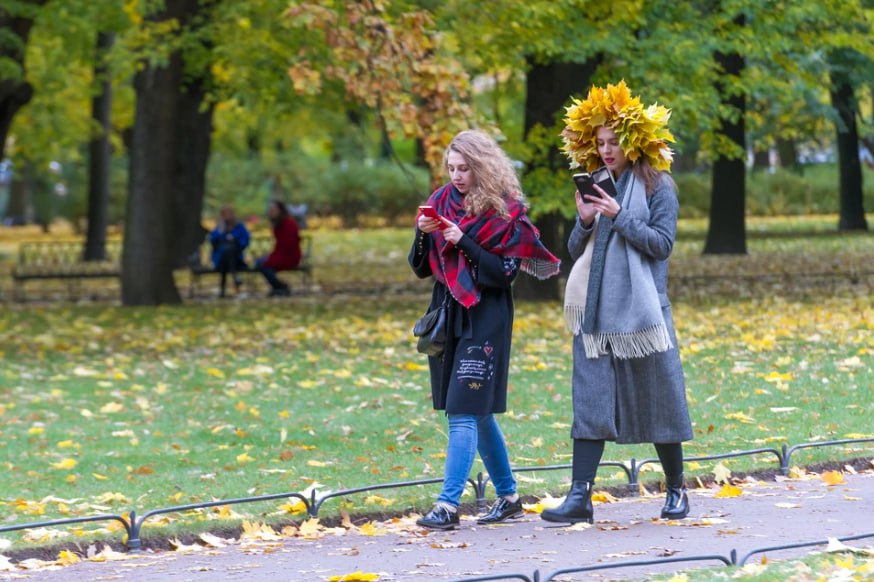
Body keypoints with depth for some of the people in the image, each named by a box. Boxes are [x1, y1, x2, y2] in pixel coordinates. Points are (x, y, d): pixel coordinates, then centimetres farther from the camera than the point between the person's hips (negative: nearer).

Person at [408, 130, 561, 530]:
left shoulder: (505, 211, -7)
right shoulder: (443, 201, 8)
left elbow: (504, 272, -12)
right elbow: (421, 268, 9)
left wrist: (463, 242, -19)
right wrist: (423, 233, -10)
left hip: (484, 320, -6)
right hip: (447, 316, 7)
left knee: (465, 411, -13)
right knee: (478, 413, 13)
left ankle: (449, 504, -16)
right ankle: (508, 495, 24)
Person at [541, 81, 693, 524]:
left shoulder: (657, 187, 0)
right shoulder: (595, 187, 14)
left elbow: (661, 243, -8)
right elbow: (575, 251, 15)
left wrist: (619, 216, -16)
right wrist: (584, 222, -5)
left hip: (641, 309, -4)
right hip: (596, 311, 4)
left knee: (657, 400, 4)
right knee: (590, 401, -3)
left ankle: (675, 490, 18)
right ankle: (580, 496, -7)